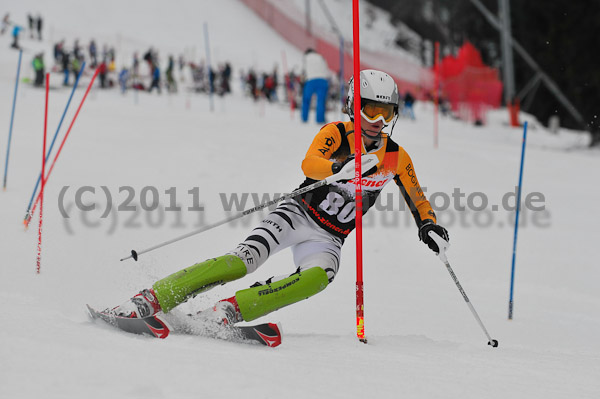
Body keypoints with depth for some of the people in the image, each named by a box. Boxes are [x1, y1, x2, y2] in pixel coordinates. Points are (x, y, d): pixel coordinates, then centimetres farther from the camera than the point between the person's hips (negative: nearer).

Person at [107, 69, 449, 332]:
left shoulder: (396, 158, 4)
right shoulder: (336, 134, -7)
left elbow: (418, 198, 19)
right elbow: (309, 164, -27)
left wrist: (429, 224, -2)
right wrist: (343, 168, -47)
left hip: (328, 239, 3)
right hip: (300, 215, -3)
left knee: (318, 277, -33)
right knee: (243, 261, -25)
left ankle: (228, 312, -37)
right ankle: (149, 301, -25)